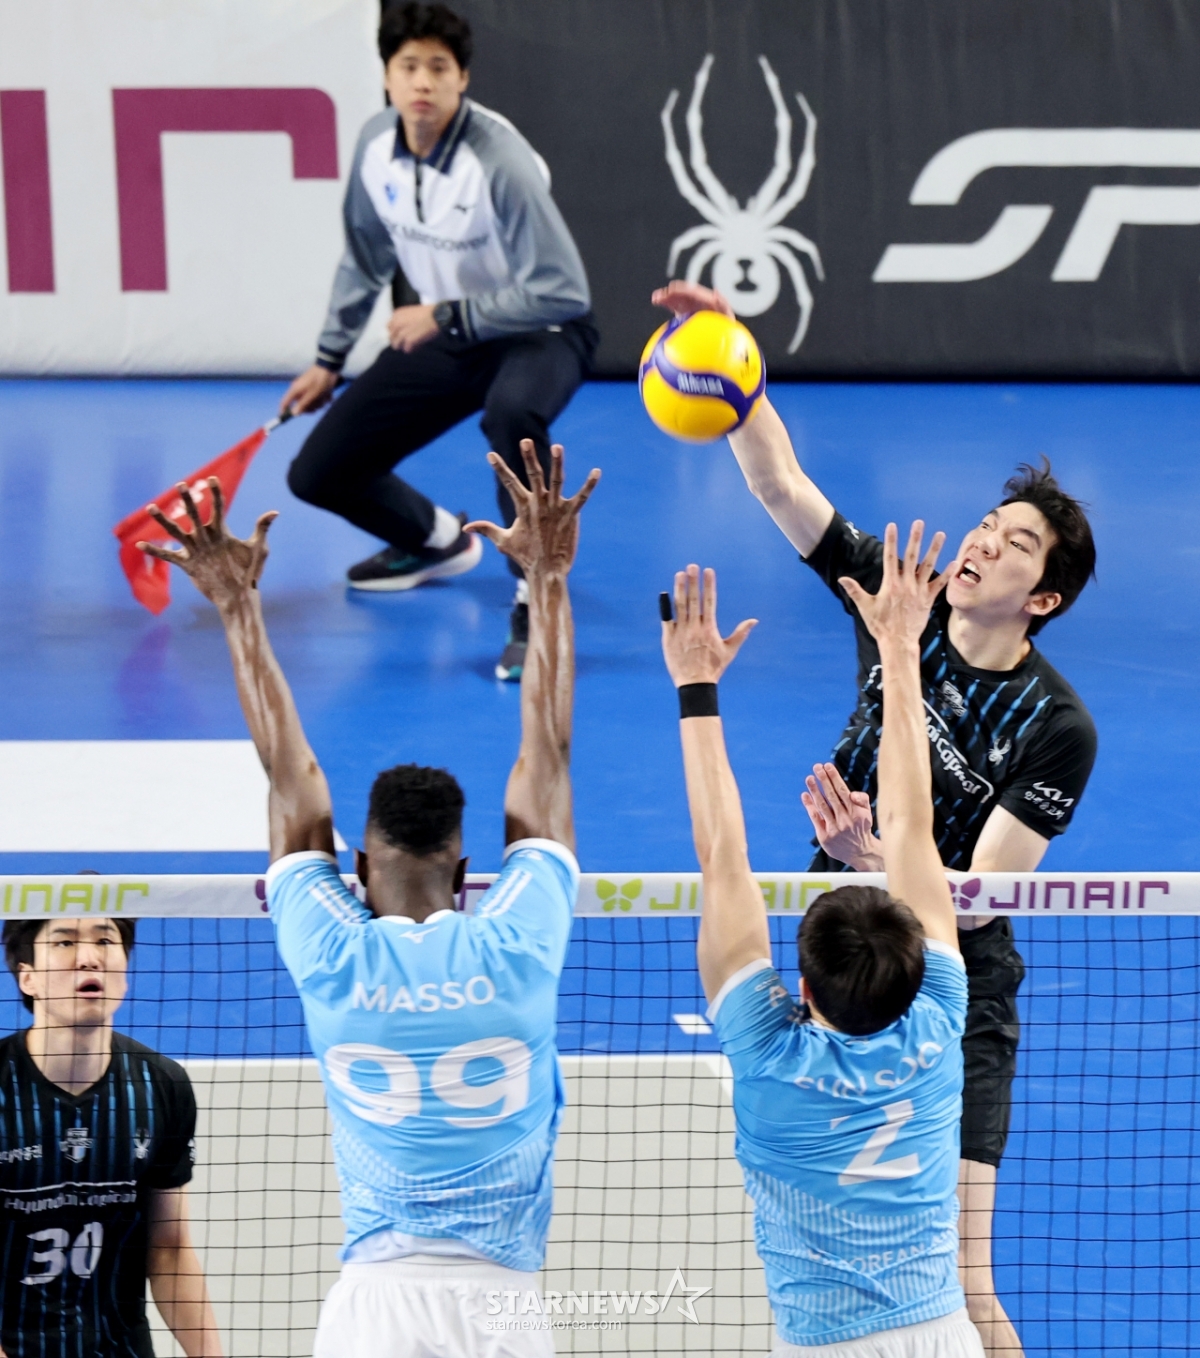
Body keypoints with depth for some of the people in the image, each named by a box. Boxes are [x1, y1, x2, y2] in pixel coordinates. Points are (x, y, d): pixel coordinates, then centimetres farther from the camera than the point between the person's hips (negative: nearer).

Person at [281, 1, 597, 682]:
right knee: (319, 473, 2)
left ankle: (537, 601, -27)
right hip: (445, 338, 7)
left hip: (539, 333, -7)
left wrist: (449, 315, -25)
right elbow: (367, 258, 12)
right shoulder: (377, 146, -7)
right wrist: (330, 359, 15)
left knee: (512, 411, -43)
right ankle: (438, 540, 34)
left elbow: (563, 291, -27)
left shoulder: (498, 159, -27)